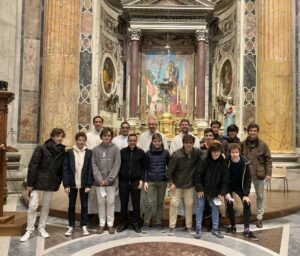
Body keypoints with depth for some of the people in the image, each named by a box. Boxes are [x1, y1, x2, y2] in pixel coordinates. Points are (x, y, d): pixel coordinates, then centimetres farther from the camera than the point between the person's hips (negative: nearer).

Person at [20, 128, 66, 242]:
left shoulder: (62, 151, 2)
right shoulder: (41, 149, -10)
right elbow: (32, 166, -12)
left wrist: (58, 183, 7)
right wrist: (30, 183, -14)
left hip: (51, 184, 4)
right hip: (38, 182, -4)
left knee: (46, 207, 12)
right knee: (32, 206, 0)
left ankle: (41, 228, 26)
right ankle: (29, 230, 13)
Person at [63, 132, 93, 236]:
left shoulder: (89, 152, 0)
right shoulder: (69, 152, -1)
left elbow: (90, 169, -2)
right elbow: (65, 169, -3)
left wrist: (89, 184, -8)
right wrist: (66, 184, -9)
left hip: (84, 184, 0)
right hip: (72, 184, 0)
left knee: (84, 205, 8)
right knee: (71, 205, 10)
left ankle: (84, 226, 20)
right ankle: (71, 226, 22)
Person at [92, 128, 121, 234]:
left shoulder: (115, 149, -1)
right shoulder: (96, 149, 3)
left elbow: (117, 165, -5)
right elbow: (94, 165, -2)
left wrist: (109, 179, -13)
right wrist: (100, 179, -12)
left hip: (111, 181, -1)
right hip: (99, 181, 1)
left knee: (110, 202, 5)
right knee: (101, 203, 9)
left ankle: (110, 224, 16)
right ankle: (102, 224, 19)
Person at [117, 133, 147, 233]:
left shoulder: (141, 152, 1)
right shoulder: (122, 151, 2)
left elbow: (143, 167, 3)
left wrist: (141, 179, -6)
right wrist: (119, 179, 0)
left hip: (136, 182, -1)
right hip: (123, 182, 1)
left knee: (136, 204, 6)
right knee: (123, 204, 10)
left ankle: (136, 224, 20)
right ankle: (123, 223, 24)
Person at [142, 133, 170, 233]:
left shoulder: (165, 152, 1)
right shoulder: (148, 153, 1)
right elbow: (145, 168, 4)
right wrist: (145, 181, -2)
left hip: (162, 181, 1)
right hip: (150, 181, -1)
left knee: (160, 203, 9)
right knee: (149, 203, -2)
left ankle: (158, 223, 21)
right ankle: (146, 223, 11)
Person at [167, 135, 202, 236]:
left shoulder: (197, 152, -10)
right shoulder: (176, 155, -20)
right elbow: (169, 170, -13)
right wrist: (170, 183, -14)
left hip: (189, 184, 4)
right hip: (176, 184, -3)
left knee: (189, 204, 11)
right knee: (174, 204, 0)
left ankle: (189, 226, 25)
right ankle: (172, 227, 13)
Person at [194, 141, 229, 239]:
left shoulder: (223, 163, -6)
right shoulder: (204, 161, -16)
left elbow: (225, 179, -2)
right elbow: (198, 175, -14)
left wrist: (222, 193, -6)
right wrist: (199, 189, -17)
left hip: (214, 190, 3)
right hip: (202, 189, -3)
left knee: (215, 208, 9)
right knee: (200, 207, 2)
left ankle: (215, 229, 22)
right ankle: (198, 229, 11)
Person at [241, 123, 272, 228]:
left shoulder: (263, 145, -3)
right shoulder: (243, 144, -1)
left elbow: (268, 160, -1)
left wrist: (268, 173, -7)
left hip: (259, 174, 0)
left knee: (260, 196, 10)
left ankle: (259, 217, 22)